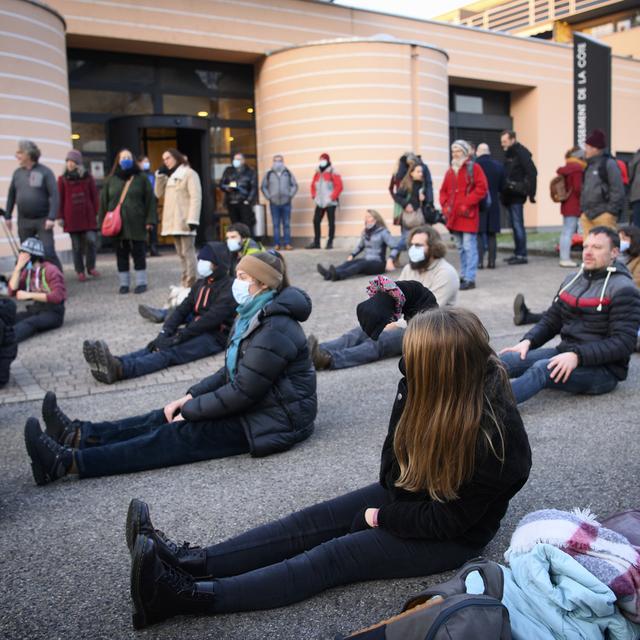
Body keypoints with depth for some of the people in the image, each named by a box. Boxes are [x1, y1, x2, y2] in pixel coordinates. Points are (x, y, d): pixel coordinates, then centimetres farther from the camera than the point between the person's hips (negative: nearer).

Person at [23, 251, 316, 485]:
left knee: (179, 435, -18)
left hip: (275, 421, -9)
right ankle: (78, 435, -4)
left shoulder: (273, 331, -23)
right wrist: (190, 397, 2)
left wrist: (189, 410, -13)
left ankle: (69, 462, -22)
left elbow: (242, 392, -23)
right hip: (251, 404, 9)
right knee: (168, 418, -2)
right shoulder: (253, 316, 10)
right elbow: (231, 373, 14)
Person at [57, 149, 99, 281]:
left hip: (88, 216, 0)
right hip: (71, 217, 0)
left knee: (91, 240, -10)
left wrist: (96, 213, 3)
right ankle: (80, 271, 12)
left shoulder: (88, 177, 5)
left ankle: (91, 267, 10)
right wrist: (60, 216, 0)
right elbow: (60, 199, 3)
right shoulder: (63, 179, 4)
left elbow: (94, 196, 6)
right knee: (77, 245, 3)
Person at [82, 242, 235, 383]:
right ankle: (116, 363, -45)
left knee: (171, 352, -32)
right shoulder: (201, 284, 18)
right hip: (195, 331, 8)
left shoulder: (229, 288, -9)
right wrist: (164, 333, -9)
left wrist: (177, 337, -24)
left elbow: (210, 319, -21)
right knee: (156, 347, -20)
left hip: (215, 336, -8)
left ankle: (120, 369, -55)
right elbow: (182, 309, 8)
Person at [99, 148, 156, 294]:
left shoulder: (141, 178, 5)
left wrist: (149, 220, -6)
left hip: (136, 224, -2)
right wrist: (103, 222, 5)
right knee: (121, 255, 5)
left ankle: (141, 282, 10)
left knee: (139, 253, 1)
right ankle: (124, 283, 13)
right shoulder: (111, 180, 10)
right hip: (116, 224, 2)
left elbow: (150, 199, 2)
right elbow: (103, 202, 11)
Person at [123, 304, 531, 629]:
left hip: (451, 538, -7)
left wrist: (382, 518, -15)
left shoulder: (493, 433, -32)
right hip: (408, 496, 7)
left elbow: (450, 519, -24)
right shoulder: (420, 387, -11)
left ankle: (189, 595, -29)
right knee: (312, 522, -8)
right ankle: (190, 561, -13)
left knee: (333, 556, -20)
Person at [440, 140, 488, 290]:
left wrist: (467, 203, -15)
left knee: (469, 247, -9)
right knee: (461, 248, 13)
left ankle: (470, 279, -9)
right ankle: (463, 276, 22)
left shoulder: (474, 167, -2)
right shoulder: (450, 171, 17)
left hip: (468, 215, -7)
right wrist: (445, 205, 5)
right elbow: (443, 191, 22)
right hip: (454, 216, 7)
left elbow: (482, 188, -11)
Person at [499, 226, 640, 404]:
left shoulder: (623, 290, -8)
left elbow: (623, 343, -16)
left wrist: (577, 356, -27)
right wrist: (528, 341, -4)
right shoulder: (572, 281, 13)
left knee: (543, 368, -34)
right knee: (509, 358, -19)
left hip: (603, 369, -7)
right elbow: (550, 321, 16)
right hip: (566, 355, 7)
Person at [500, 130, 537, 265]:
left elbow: (532, 172, -16)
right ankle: (517, 253, 19)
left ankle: (522, 255, -4)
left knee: (518, 225, -7)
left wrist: (531, 193, -18)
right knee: (514, 225, 12)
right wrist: (504, 192, 10)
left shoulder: (521, 153, -10)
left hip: (517, 196, -9)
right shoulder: (508, 154, 15)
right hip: (509, 196, 9)